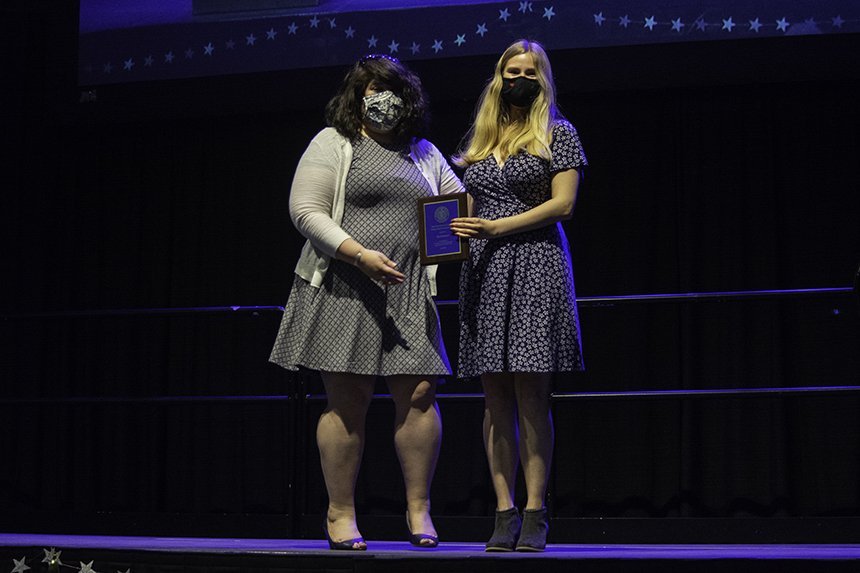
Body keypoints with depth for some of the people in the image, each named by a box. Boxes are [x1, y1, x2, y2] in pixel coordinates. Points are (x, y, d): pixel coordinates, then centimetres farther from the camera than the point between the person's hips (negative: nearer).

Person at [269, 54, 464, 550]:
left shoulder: (425, 154, 19)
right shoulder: (332, 144, 4)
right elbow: (306, 212, -6)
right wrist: (359, 254, -17)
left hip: (408, 294, 4)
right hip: (344, 290, -4)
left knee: (419, 394, -4)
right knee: (347, 401, -3)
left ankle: (419, 508, 7)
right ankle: (341, 514, 7)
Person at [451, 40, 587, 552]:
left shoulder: (558, 134, 5)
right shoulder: (478, 143, 18)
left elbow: (563, 203, -5)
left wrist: (496, 228, -11)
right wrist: (457, 232, 0)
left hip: (536, 265, -4)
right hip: (483, 271, 4)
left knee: (531, 396, -7)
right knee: (496, 399, 1)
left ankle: (535, 515, -3)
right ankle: (505, 513, 4)